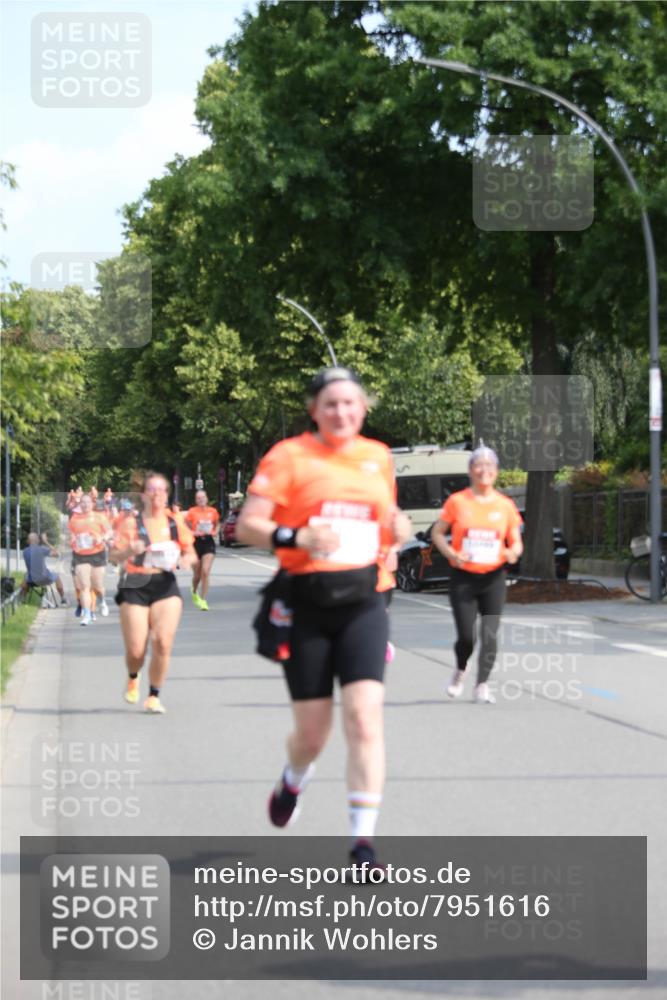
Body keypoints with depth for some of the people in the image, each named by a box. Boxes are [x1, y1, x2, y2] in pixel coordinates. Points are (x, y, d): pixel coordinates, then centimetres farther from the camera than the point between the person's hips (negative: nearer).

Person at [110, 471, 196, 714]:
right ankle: (133, 678, 34)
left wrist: (187, 559, -9)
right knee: (136, 650, -4)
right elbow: (115, 556, -4)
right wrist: (130, 550, -25)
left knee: (163, 643, -15)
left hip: (165, 585, 2)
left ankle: (154, 697, 2)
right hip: (135, 587, -2)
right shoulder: (130, 521, -2)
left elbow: (190, 551, 14)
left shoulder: (175, 522, 7)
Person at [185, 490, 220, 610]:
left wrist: (214, 532, 3)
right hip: (196, 542, 0)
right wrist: (192, 533, -14)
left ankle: (203, 600, -6)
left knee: (205, 572, -13)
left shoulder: (213, 511, 3)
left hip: (209, 542, 1)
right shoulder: (192, 512, -3)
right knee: (197, 574, 9)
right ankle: (194, 592, 41)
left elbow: (216, 524, 21)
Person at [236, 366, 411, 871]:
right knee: (313, 731, 5)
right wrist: (297, 538, -23)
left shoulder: (379, 456, 11)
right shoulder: (288, 456, -2)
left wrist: (397, 528, 3)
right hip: (306, 603, -2)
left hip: (363, 602, 2)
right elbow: (246, 525, -7)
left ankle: (363, 840, -10)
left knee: (365, 716, -14)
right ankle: (294, 780, 42)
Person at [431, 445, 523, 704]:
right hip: (463, 578, -1)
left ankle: (482, 685, 2)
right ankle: (460, 672, 26)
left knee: (490, 634, -7)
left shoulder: (505, 505, 4)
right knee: (466, 636, -5)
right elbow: (437, 533, 6)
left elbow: (516, 542, 10)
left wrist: (513, 552, -13)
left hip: (494, 578, 1)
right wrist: (451, 553, -12)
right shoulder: (457, 501, 0)